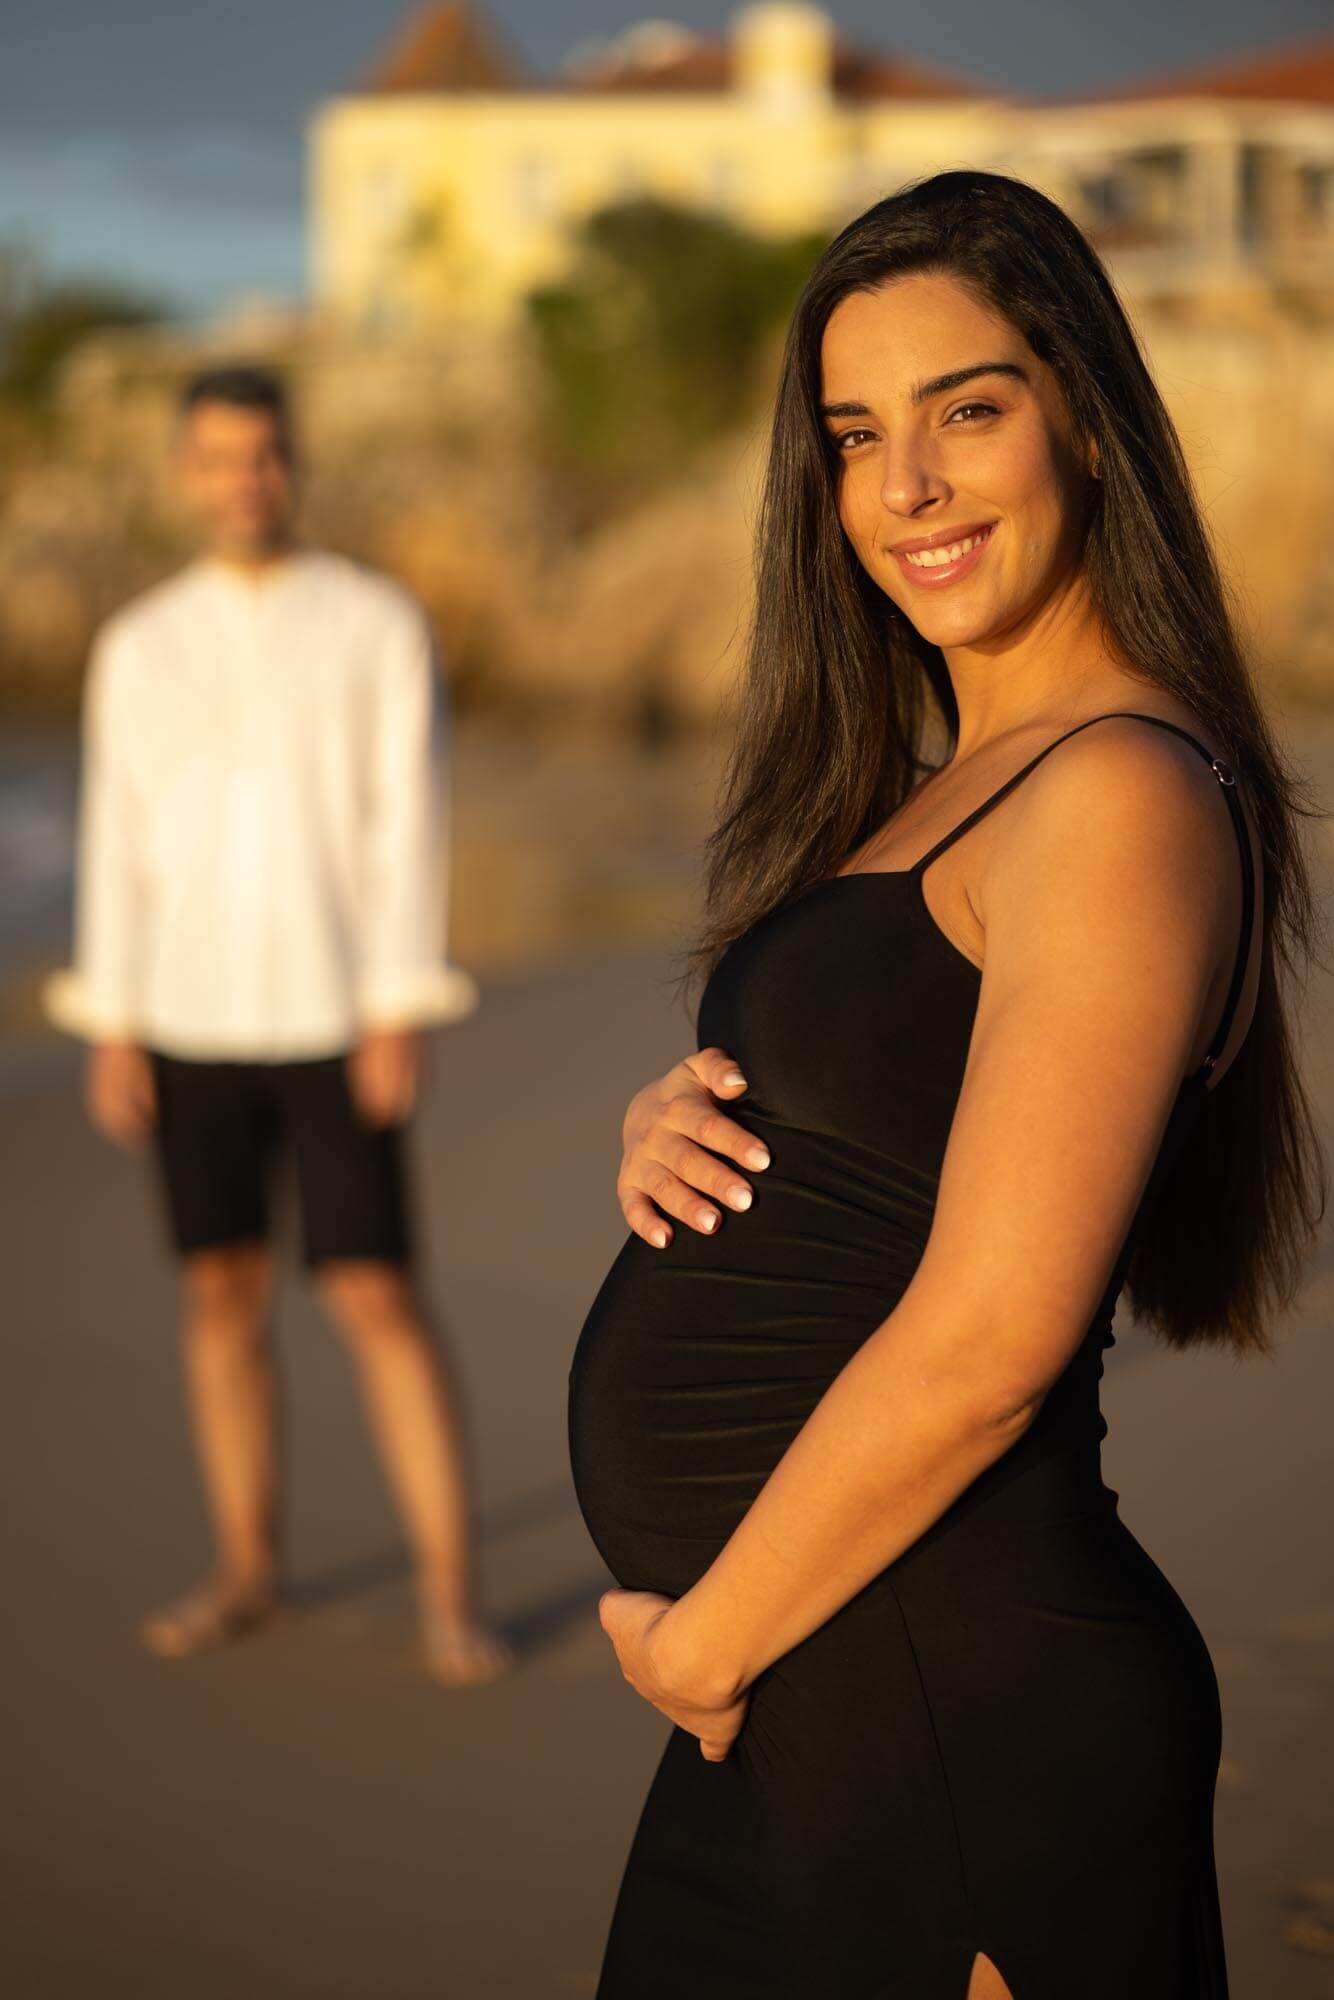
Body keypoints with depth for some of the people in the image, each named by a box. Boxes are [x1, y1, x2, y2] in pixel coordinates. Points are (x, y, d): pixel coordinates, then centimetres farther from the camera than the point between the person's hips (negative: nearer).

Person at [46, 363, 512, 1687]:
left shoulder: (378, 625, -1)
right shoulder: (138, 648, 8)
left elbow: (408, 824, -5)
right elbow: (116, 843, 7)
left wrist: (399, 1015, -11)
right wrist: (109, 1029, 1)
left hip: (331, 1017, -3)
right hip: (190, 1018, 3)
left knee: (377, 1299, -6)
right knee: (222, 1290, 9)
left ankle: (449, 1597, 0)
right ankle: (248, 1569, 21)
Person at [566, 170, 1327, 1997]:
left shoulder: (1124, 794, -17)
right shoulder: (936, 786, 11)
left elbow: (989, 1337, -22)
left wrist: (699, 1638, -12)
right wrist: (674, 1133, -4)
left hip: (944, 1709, -9)